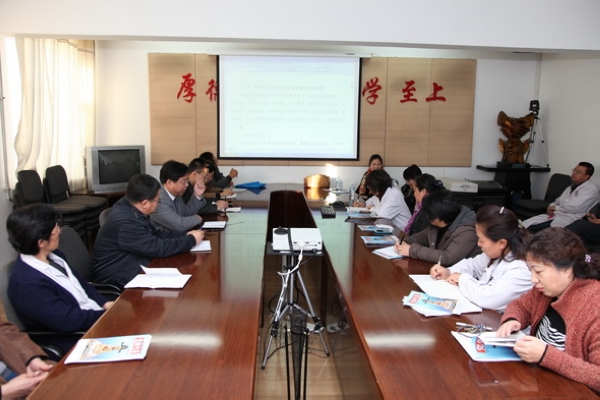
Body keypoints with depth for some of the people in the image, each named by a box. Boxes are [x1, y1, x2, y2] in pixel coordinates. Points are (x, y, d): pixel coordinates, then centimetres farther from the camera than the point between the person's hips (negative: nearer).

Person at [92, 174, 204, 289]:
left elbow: (155, 234, 10)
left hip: (129, 267, 9)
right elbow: (159, 247, -27)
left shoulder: (129, 208, 0)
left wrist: (185, 235, -2)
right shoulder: (126, 221, -29)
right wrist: (191, 240, -14)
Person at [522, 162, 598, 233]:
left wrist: (556, 208, 0)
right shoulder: (570, 188, 27)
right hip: (554, 215, 8)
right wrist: (551, 208, 2)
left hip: (570, 218, -7)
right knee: (525, 224, -18)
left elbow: (576, 207, -13)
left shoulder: (591, 189, 0)